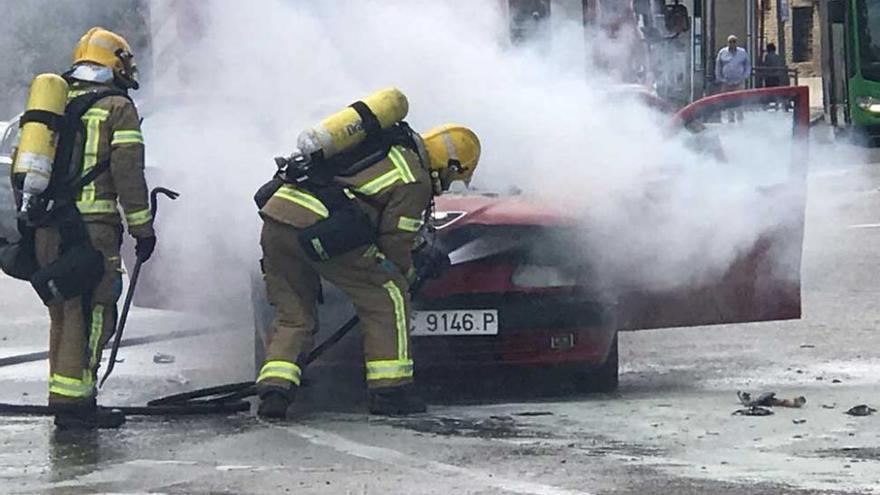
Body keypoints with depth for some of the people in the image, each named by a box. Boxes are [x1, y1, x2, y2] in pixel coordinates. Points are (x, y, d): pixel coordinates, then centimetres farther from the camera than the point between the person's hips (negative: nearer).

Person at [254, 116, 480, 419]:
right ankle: (391, 391, 7)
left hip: (275, 216, 8)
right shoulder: (416, 183, 2)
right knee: (387, 295, 7)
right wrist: (408, 276, 25)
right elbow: (394, 242, 4)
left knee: (294, 314, 19)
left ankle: (274, 389, 1)